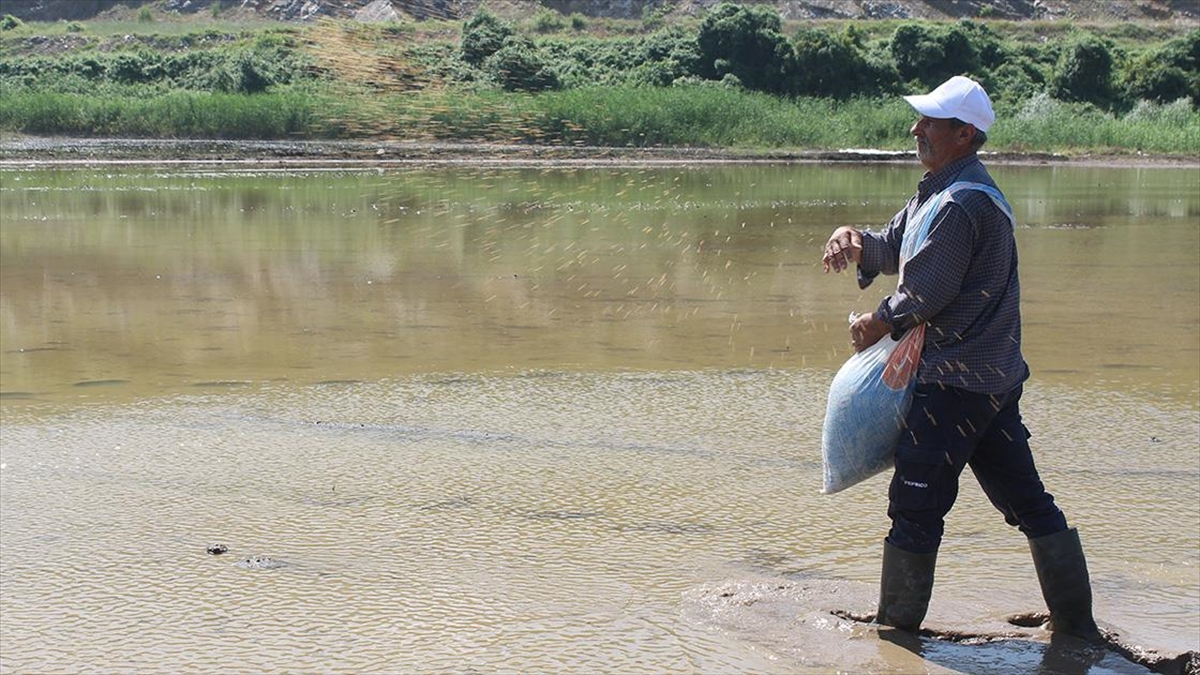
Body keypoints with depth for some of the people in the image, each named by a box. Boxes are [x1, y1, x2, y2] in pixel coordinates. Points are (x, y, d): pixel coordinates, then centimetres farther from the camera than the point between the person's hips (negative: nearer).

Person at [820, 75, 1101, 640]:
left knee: (916, 504, -2)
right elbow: (893, 250, 18)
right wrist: (854, 240, -4)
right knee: (1026, 499, 13)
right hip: (994, 376, 11)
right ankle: (1076, 621, 19)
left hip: (957, 381, -11)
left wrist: (882, 322, -1)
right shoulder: (939, 193, 15)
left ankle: (896, 628, 8)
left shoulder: (962, 203, -19)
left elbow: (926, 292, -18)